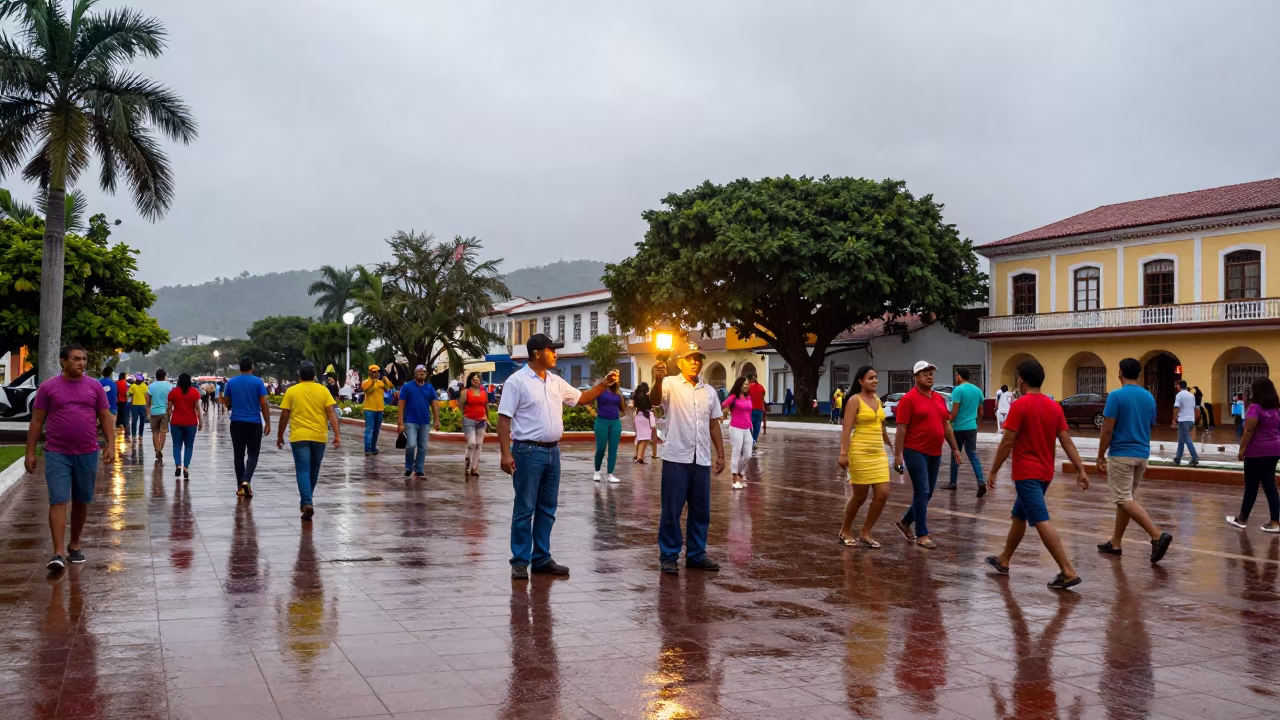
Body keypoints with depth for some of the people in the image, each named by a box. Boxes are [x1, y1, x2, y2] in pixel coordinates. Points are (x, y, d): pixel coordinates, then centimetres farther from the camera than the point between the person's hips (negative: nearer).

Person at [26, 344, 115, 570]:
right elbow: (36, 421, 2)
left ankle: (74, 545, 27)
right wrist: (30, 452, -1)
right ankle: (58, 553, -12)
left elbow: (105, 418, 7)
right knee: (58, 502, -9)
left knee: (81, 502, 11)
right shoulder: (48, 387, 0)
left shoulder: (94, 386, 5)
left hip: (87, 454, 2)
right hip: (57, 454, -2)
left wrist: (111, 445, -4)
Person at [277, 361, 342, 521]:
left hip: (299, 436, -2)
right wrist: (337, 434, -5)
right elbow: (331, 413, -4)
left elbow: (284, 416, 1)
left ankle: (307, 503, -19)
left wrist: (280, 436, 12)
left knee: (303, 470, -3)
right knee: (313, 470, 18)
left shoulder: (291, 391, 0)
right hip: (319, 436, 2)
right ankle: (306, 501, 32)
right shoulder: (323, 390, 2)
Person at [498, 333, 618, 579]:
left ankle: (541, 558, 20)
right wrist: (506, 453, -18)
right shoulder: (517, 381, -9)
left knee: (547, 508, 11)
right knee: (524, 509, -1)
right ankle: (520, 561, 7)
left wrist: (604, 384, 8)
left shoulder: (556, 382, 11)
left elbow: (581, 398, 23)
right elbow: (504, 419, -11)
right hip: (528, 452, -7)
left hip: (552, 451, 7)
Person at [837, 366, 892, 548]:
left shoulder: (878, 400, 13)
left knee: (883, 494, -1)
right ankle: (845, 531, 21)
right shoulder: (855, 400, -8)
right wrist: (843, 453, -23)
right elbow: (847, 429, -15)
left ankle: (865, 533, 12)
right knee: (860, 496, 1)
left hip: (879, 453, 7)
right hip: (860, 453, -7)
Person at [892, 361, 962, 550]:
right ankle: (922, 534, 1)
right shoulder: (909, 399, -10)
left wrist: (954, 448, 15)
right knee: (922, 493, -7)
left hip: (935, 453, 7)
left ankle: (905, 522, 30)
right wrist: (898, 454, -17)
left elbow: (946, 425, 18)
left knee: (927, 494, 13)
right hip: (916, 452, -7)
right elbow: (901, 428, -13)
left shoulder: (939, 399, 12)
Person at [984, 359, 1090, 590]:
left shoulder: (1020, 406, -14)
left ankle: (1068, 572, -18)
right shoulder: (1055, 407, 6)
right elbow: (1067, 441, 2)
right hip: (1045, 473, 9)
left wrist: (993, 471, -6)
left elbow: (1007, 443, -15)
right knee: (1019, 516, 22)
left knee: (1041, 522, -11)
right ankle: (1003, 560, 34)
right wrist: (1081, 470, 2)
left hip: (1027, 473, -8)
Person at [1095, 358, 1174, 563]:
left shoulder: (1116, 396, -12)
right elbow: (1149, 428, 16)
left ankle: (1157, 535, -22)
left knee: (1124, 500, -7)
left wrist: (1100, 456, -7)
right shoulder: (1149, 397, 7)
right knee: (1125, 498, 16)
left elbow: (1107, 430, -15)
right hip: (1142, 454, 7)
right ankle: (1115, 543, 20)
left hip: (1121, 454, -7)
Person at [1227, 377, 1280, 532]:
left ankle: (1242, 519, 14)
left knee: (1251, 486, 2)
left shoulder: (1256, 408, -14)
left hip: (1257, 452, -7)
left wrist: (1242, 449, -13)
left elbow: (1249, 430, -17)